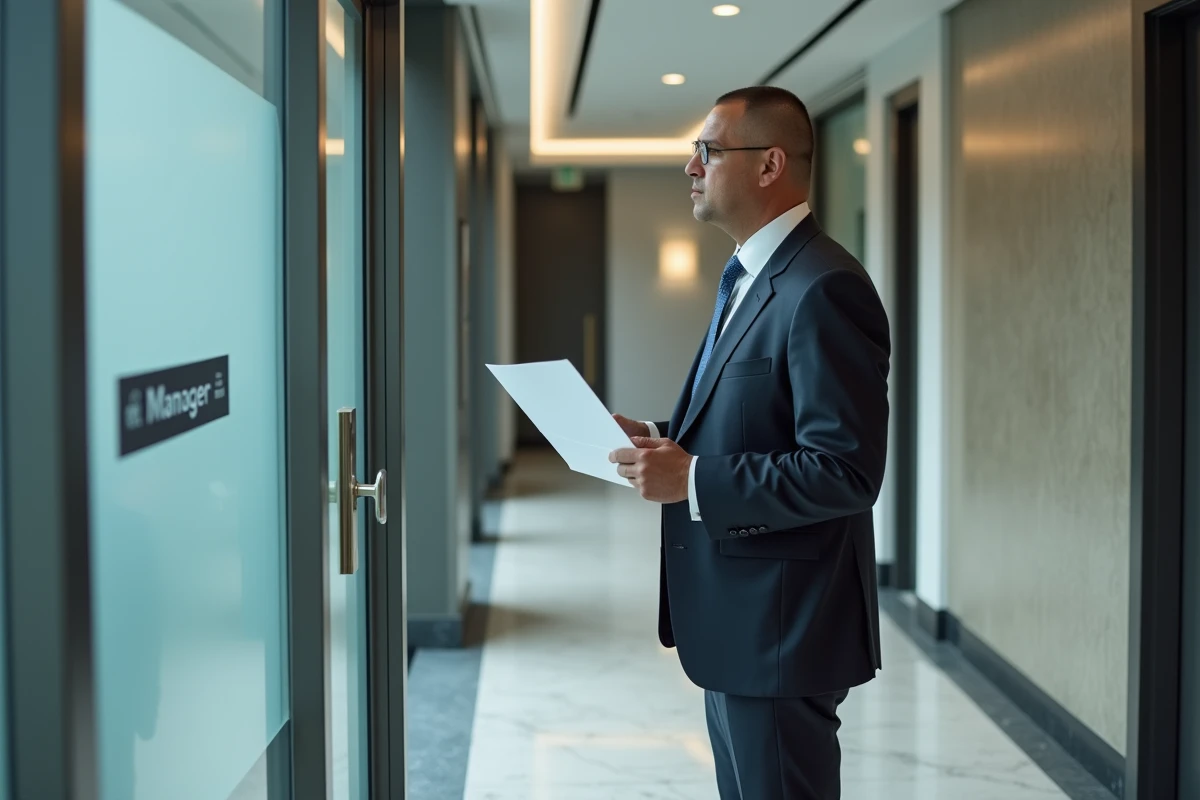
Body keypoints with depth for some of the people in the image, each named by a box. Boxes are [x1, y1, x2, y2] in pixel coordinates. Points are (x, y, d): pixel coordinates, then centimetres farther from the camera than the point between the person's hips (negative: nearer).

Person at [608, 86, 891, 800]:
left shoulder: (823, 289, -20)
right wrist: (666, 447, 3)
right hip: (735, 620, 10)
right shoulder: (752, 280, 13)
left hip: (781, 626, -10)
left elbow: (845, 471, -26)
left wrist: (691, 481, -24)